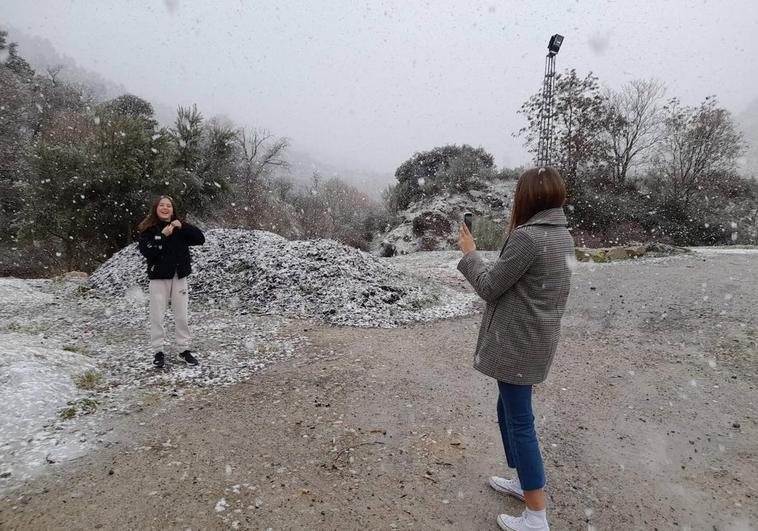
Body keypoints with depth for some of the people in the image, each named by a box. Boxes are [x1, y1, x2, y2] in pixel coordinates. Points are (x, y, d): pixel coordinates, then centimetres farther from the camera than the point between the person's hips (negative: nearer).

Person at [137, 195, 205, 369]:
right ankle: (158, 351, 16)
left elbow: (200, 239, -7)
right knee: (157, 316, 3)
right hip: (159, 277, -2)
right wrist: (163, 236, -21)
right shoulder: (149, 229, -2)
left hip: (179, 276, 2)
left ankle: (184, 349, 20)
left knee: (182, 315, 8)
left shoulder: (179, 227, 3)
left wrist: (183, 227, -17)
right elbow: (145, 251, -16)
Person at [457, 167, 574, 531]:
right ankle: (523, 480, 40)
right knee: (510, 410, 23)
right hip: (538, 340, 9)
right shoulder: (563, 236, 7)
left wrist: (470, 254, -1)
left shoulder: (527, 237, -22)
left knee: (520, 421, 2)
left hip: (517, 343, -9)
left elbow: (488, 288, -14)